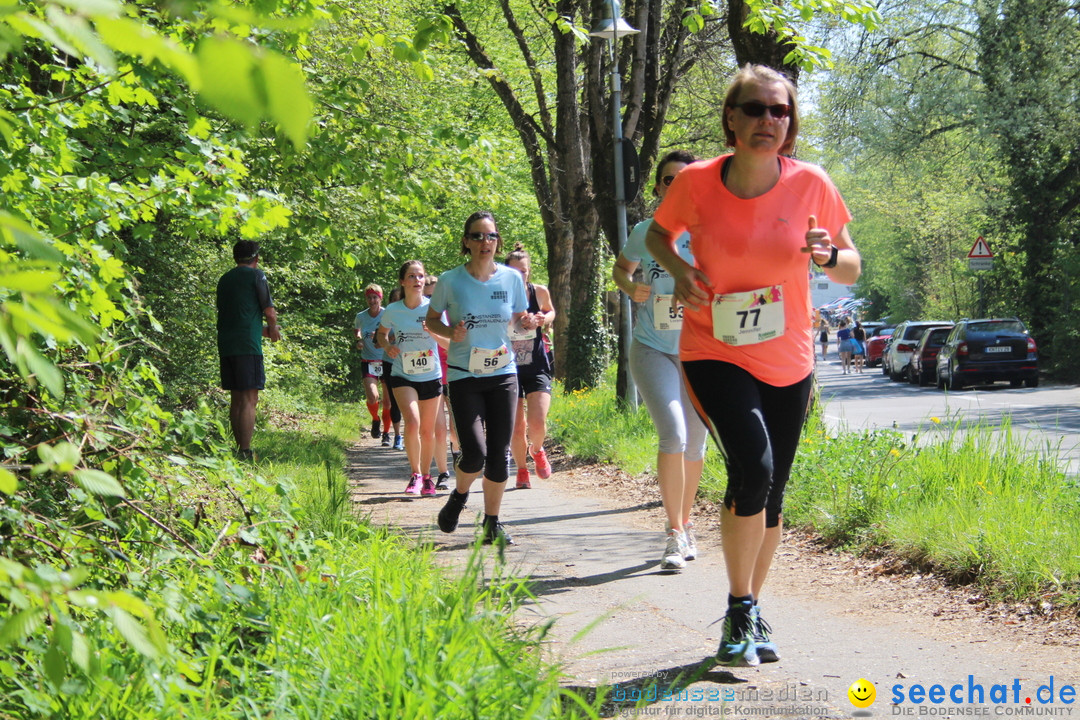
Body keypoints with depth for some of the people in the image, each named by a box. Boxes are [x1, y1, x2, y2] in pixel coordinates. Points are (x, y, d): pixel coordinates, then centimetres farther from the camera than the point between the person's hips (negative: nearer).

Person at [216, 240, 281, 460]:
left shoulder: (225, 279, 17)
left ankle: (240, 448, 14)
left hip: (225, 344, 7)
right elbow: (269, 311, -4)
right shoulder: (256, 275, -2)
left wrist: (263, 330, 31)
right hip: (247, 345, -7)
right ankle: (245, 452, -14)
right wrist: (273, 329, 18)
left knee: (236, 399, 12)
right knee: (249, 399, -8)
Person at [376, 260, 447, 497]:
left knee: (427, 430, 10)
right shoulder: (392, 310, -4)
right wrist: (386, 346, -7)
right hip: (403, 376, -1)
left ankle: (426, 475, 29)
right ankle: (415, 474, -7)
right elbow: (382, 332, 15)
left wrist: (433, 331, -26)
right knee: (412, 422, -22)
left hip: (431, 376, 1)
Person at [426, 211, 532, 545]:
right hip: (464, 376, -2)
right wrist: (450, 332, -13)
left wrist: (527, 323, -10)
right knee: (474, 453, -14)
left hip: (503, 374, 2)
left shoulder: (512, 278, 0)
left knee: (499, 455, 2)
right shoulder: (450, 281, -5)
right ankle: (459, 495, 20)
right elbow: (431, 319, 8)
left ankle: (492, 523, 19)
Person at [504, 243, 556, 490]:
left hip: (537, 367, 0)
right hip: (509, 368, 0)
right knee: (516, 428, 0)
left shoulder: (540, 292, -2)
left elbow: (550, 312, 19)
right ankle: (522, 471, 25)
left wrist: (545, 319, -3)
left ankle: (537, 450, 21)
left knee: (537, 424, -14)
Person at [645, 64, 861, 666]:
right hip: (715, 353, -3)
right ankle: (740, 610, -7)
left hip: (789, 362, 3)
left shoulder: (811, 184, -9)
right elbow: (658, 234, 9)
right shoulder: (695, 183, -11)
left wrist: (827, 255, -21)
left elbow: (853, 272, 2)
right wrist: (679, 268, -11)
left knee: (771, 495, 11)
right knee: (752, 466, -25)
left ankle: (753, 611, 32)